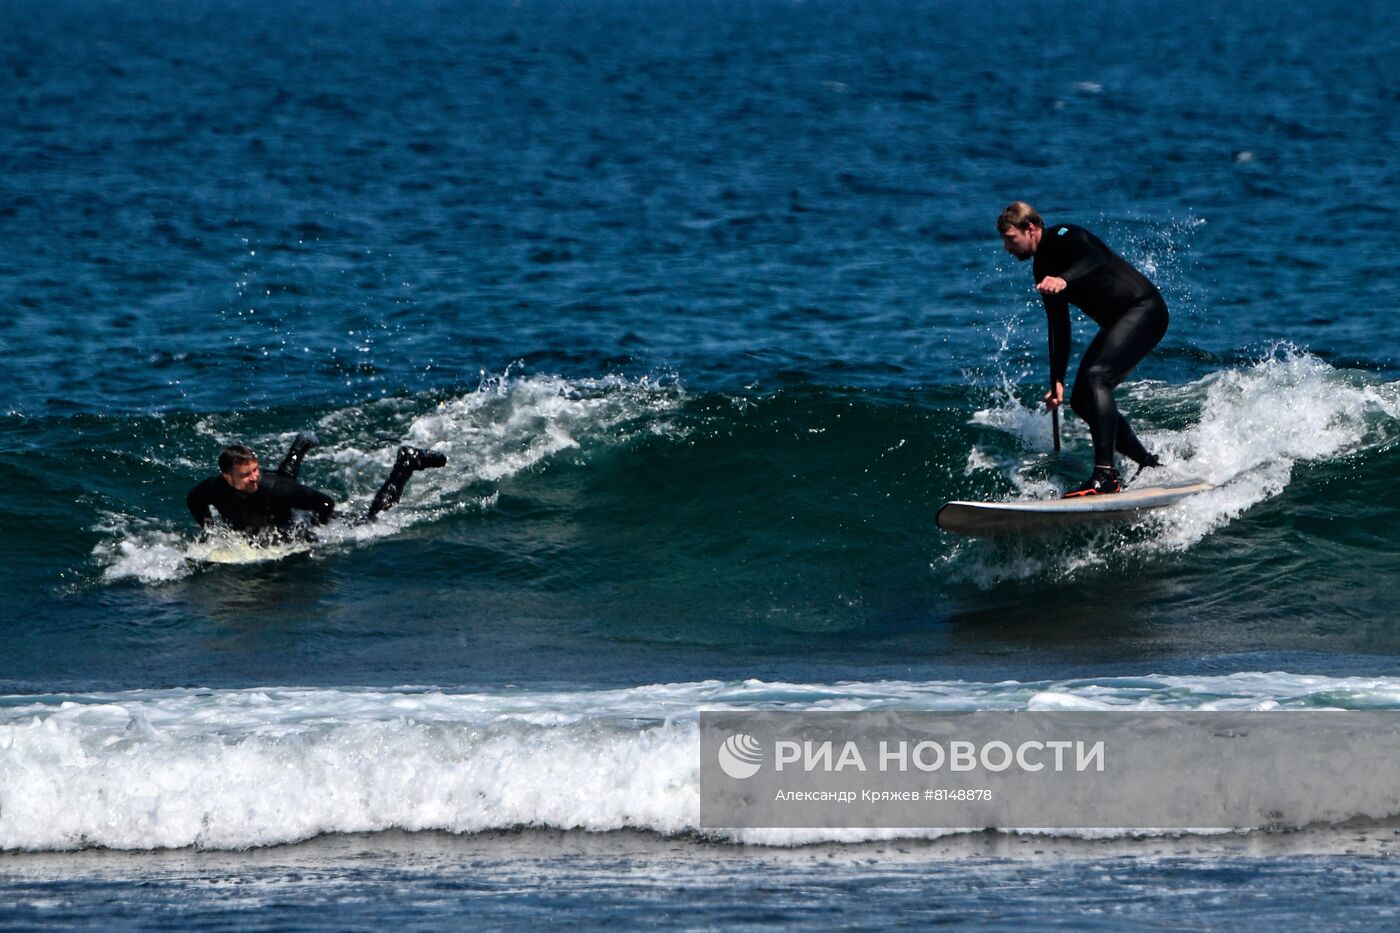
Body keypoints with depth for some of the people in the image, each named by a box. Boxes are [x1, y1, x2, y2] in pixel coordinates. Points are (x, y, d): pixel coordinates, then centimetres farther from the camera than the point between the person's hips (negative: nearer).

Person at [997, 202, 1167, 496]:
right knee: (1082, 401, 6)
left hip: (1144, 310, -10)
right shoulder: (1043, 270, 11)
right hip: (1118, 322, 10)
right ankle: (1149, 465, 17)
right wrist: (1057, 381, 9)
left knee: (1096, 376, -27)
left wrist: (1064, 281, -57)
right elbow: (1059, 327, 15)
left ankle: (1105, 475, -33)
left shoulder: (1063, 237, -16)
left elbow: (1095, 259, -38)